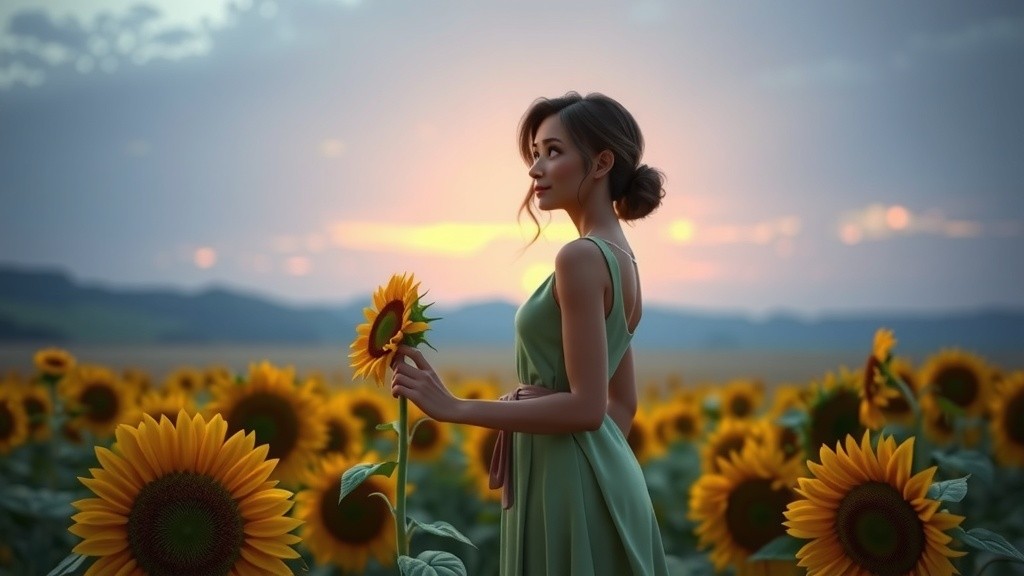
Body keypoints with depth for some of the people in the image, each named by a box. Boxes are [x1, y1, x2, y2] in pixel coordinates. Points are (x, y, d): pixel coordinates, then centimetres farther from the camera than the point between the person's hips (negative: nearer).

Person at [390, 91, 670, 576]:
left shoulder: (581, 257, -17)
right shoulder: (620, 258, 12)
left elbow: (585, 406, -21)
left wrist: (454, 407, -19)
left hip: (569, 485, -9)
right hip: (605, 477, 9)